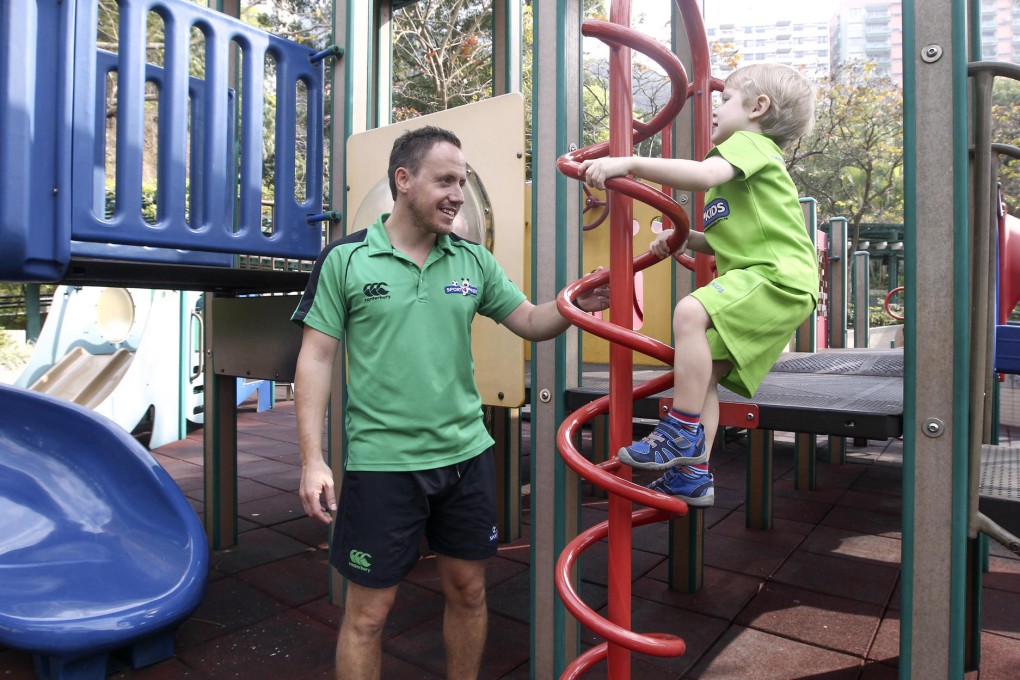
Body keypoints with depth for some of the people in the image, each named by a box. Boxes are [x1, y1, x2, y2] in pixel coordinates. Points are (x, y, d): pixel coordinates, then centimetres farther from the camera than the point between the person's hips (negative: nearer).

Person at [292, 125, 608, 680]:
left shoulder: (473, 260, 5)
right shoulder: (345, 259, -5)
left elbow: (531, 322, 8)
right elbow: (316, 358, -5)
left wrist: (575, 304, -13)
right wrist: (312, 459, -9)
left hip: (467, 455, 4)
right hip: (382, 462, -3)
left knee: (468, 591, 18)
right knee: (368, 611, 9)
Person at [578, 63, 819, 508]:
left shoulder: (750, 142, 0)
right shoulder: (745, 158, 31)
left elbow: (703, 175, -24)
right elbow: (723, 243, 30)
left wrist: (629, 163, -26)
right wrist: (680, 238, 15)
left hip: (780, 276, -10)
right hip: (768, 286, 10)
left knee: (691, 311, -31)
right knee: (704, 373, 4)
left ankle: (683, 435, -25)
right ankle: (691, 476, 7)